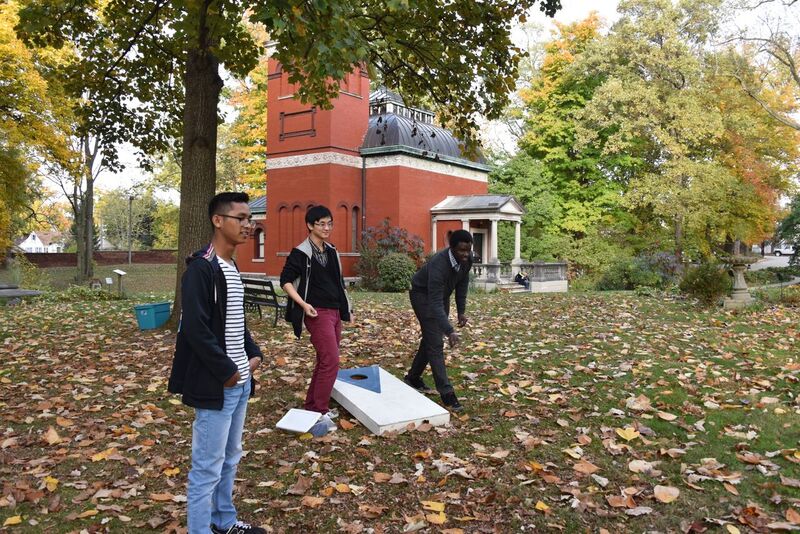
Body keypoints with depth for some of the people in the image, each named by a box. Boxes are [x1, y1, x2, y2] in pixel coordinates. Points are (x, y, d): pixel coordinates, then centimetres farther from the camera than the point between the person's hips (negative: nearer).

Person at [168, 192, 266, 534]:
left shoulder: (232, 268, 13)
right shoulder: (200, 268, -16)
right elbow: (196, 329, -22)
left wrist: (253, 355, 6)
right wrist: (227, 371, -16)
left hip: (240, 381, 9)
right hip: (215, 385, -9)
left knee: (230, 458, 20)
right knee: (208, 466, 1)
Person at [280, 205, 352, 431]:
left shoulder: (331, 251, 12)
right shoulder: (301, 252, -10)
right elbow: (286, 280, -10)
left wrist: (347, 309, 19)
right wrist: (303, 304, -20)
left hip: (335, 312, 8)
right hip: (318, 313, -8)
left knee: (324, 361, 14)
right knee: (331, 362, -11)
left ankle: (312, 405, 26)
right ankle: (320, 412, -1)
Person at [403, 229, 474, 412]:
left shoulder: (467, 259, -18)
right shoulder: (438, 265, -39)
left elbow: (462, 283, 2)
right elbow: (435, 303, -42)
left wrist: (461, 310, -1)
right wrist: (450, 331, -50)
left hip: (442, 294, 8)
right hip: (423, 294, -7)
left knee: (431, 338, 15)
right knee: (435, 343, -12)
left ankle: (413, 377, 32)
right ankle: (446, 393, -11)